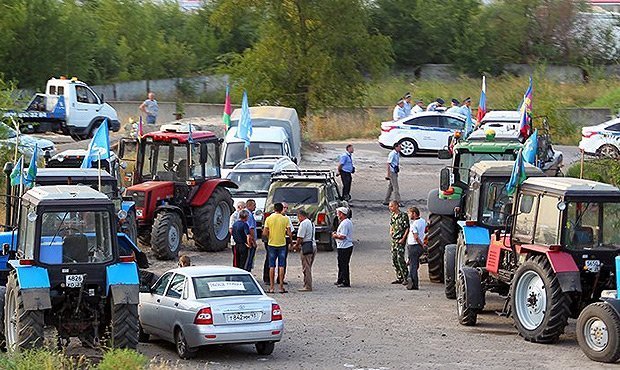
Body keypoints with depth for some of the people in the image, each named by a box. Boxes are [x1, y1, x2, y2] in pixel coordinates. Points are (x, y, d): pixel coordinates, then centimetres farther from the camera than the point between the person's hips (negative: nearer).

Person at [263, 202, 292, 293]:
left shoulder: (269, 218, -4)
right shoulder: (285, 219, -6)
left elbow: (265, 233, -7)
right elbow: (289, 233, -8)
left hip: (271, 244, 0)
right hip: (282, 244, 0)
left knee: (272, 266, 5)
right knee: (281, 265, 5)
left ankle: (271, 287, 3)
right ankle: (281, 287, 3)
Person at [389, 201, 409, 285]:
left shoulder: (403, 216, -11)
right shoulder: (392, 216, 12)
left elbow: (407, 229, -11)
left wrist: (403, 239, -16)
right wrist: (391, 232, 11)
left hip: (400, 240, -8)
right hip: (393, 240, 8)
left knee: (400, 258, -14)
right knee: (394, 259, 6)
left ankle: (405, 278, -10)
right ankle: (399, 278, 12)